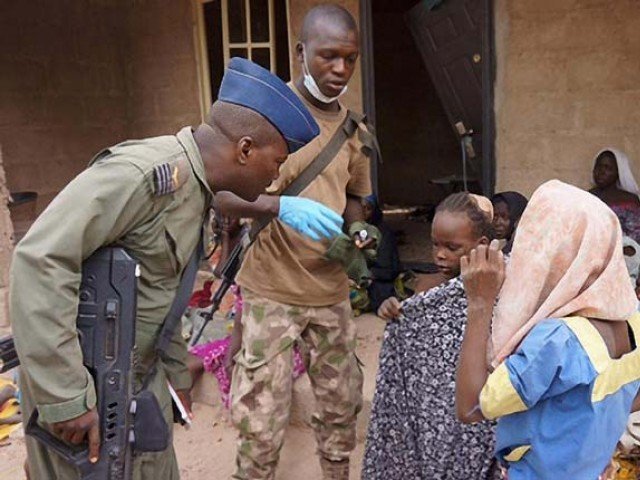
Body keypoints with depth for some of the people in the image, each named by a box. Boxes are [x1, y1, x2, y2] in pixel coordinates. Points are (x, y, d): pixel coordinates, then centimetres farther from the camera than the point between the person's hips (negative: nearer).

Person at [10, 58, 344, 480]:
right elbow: (42, 259, -30)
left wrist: (178, 370, 19)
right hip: (83, 379, -8)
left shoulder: (195, 187, 4)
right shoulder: (144, 171, -25)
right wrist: (65, 395, -27)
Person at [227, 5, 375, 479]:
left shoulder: (355, 131, 8)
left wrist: (356, 232, -4)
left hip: (332, 291, 5)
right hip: (271, 292, -5)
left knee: (341, 405, 17)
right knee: (262, 422, 3)